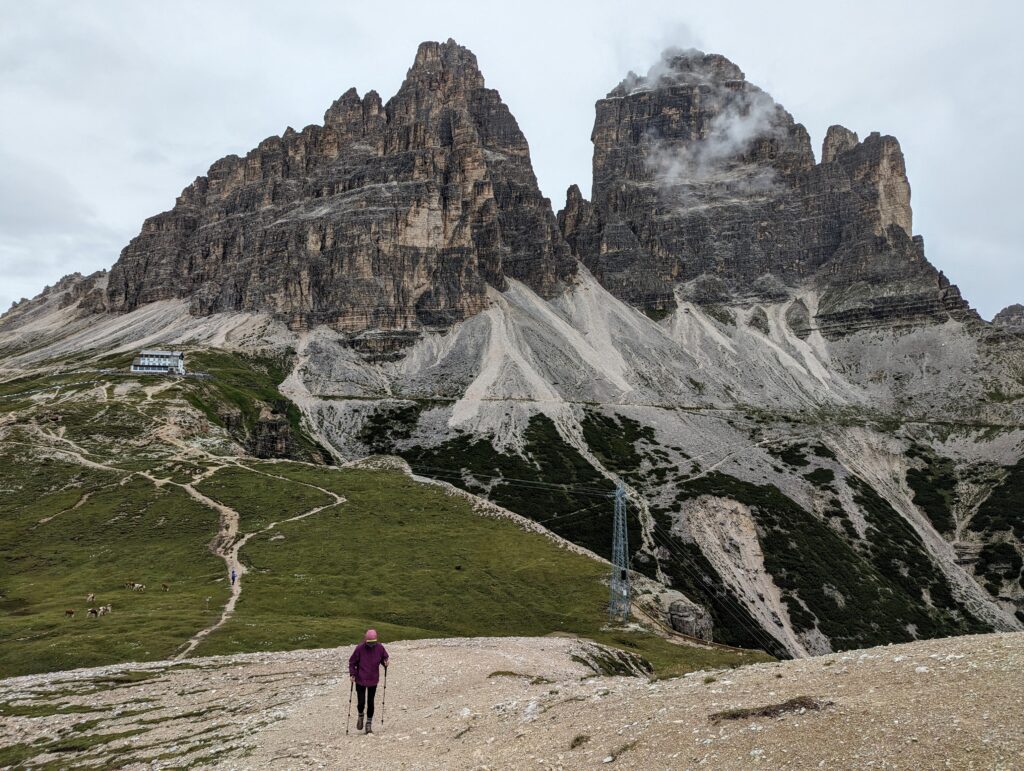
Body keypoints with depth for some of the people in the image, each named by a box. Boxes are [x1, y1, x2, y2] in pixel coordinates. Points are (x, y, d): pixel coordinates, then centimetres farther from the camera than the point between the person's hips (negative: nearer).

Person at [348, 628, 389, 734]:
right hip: (360, 680, -1)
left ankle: (369, 724, 22)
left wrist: (385, 663, -12)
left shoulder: (380, 648, -7)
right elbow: (352, 662, -2)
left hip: (373, 680, 1)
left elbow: (384, 657, 10)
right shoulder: (359, 648, -13)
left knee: (370, 703, 6)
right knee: (361, 703, -1)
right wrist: (352, 674, -12)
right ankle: (360, 716, 32)